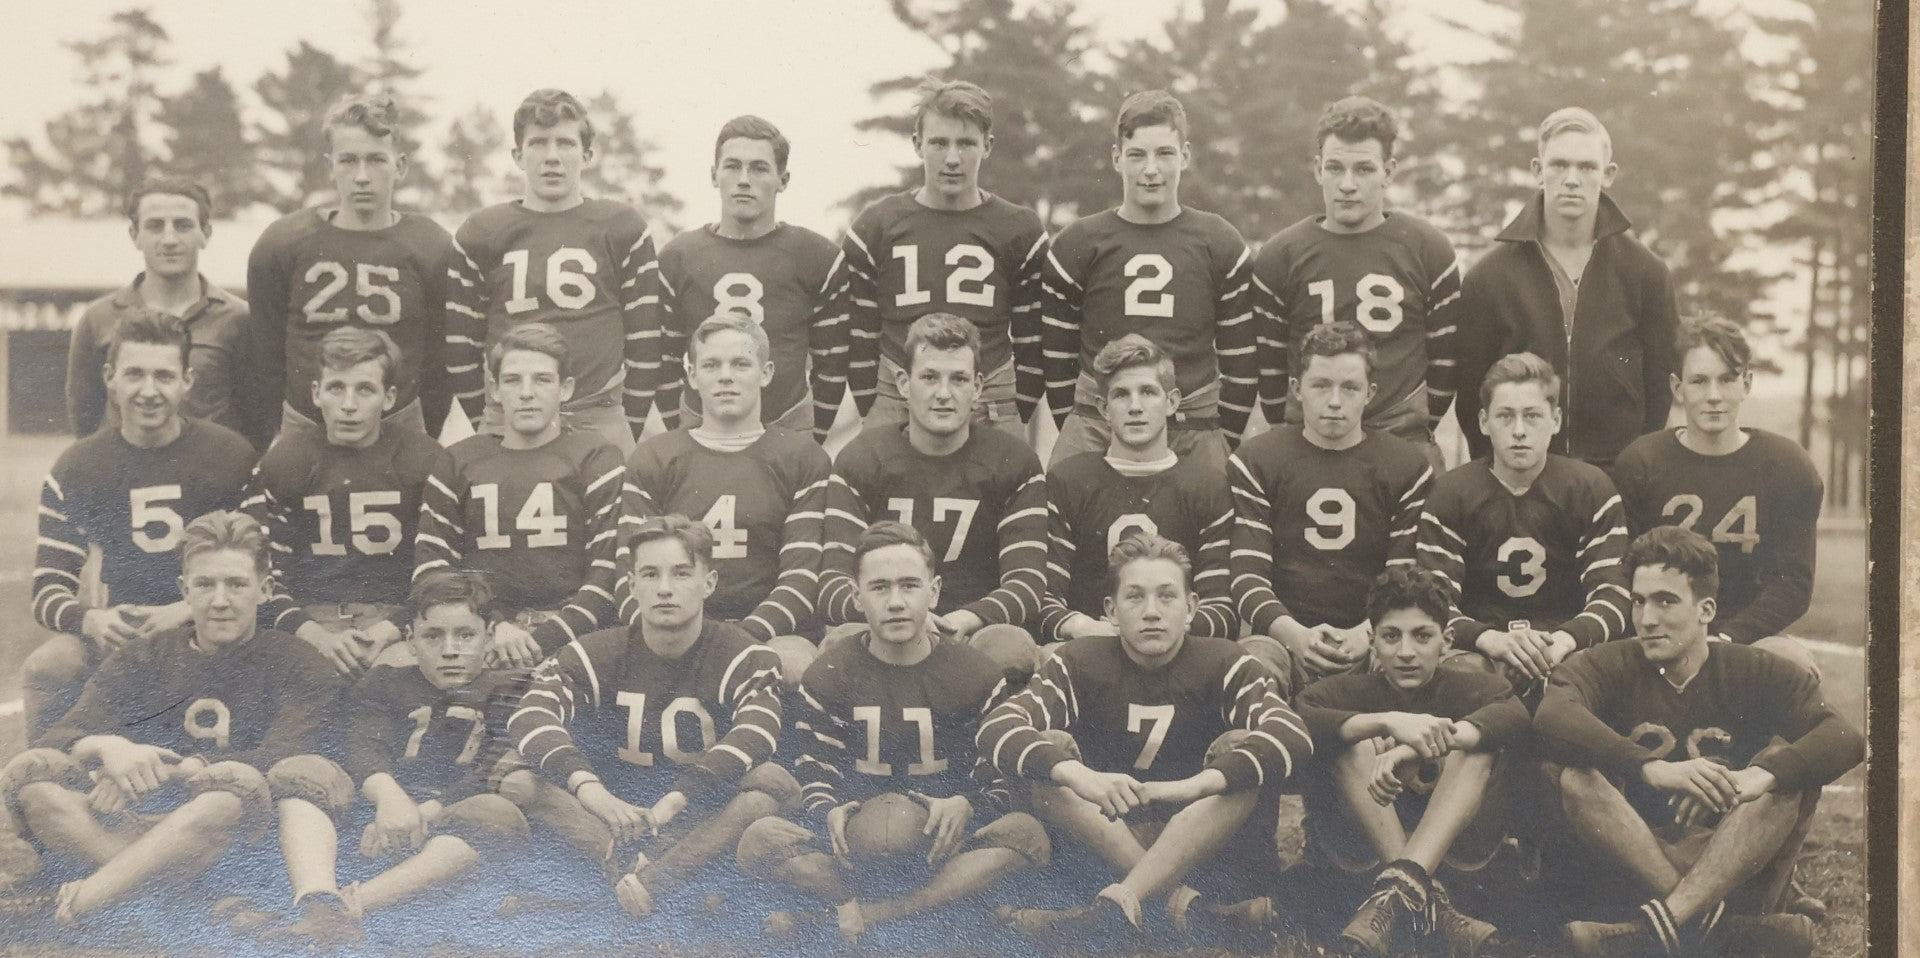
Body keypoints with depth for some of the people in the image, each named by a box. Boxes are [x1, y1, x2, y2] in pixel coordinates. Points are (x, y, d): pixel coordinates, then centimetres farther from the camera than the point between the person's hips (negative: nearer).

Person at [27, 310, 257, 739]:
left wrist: (186, 612, -18)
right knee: (46, 668, -27)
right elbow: (47, 590, 1)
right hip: (118, 634, 3)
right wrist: (90, 620, -22)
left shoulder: (232, 457, -2)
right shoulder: (75, 471, 3)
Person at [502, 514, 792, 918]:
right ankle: (632, 866, -38)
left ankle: (645, 878, -38)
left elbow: (755, 734, -22)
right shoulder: (596, 654, 1)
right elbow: (529, 718, -16)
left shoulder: (743, 657, -3)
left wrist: (672, 803, -36)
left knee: (775, 781, -30)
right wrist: (591, 792, -35)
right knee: (520, 784, -21)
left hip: (702, 825, -1)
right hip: (614, 820, 1)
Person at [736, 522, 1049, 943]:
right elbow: (813, 775, 1)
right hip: (855, 846, 0)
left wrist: (966, 806, -22)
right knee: (759, 839, -28)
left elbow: (1002, 781, 1)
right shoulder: (828, 675, 5)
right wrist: (829, 813, -23)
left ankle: (850, 918, -32)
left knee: (1028, 833, -32)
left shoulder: (978, 675, 3)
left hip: (945, 843, 0)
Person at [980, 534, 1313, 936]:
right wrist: (1079, 776, -39)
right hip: (1101, 840, 1)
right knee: (1051, 748, -21)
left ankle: (1118, 902, -39)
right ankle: (1180, 900, -34)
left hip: (1203, 839, -1)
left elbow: (1292, 735, -24)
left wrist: (1196, 784, -41)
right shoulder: (1081, 662, -3)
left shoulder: (1224, 665, -5)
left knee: (1240, 747, -26)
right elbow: (996, 727, -19)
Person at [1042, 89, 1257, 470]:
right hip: (1095, 431, -1)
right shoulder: (1077, 245, 6)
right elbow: (1057, 356, 9)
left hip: (1194, 433, 1)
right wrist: (1077, 436, 4)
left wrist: (1222, 441, 5)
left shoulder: (1220, 245, 8)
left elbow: (1241, 359, 9)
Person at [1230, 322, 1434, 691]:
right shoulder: (1254, 463, 7)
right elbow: (1247, 575, -2)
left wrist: (1367, 634, -17)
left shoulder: (1409, 469, 9)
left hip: (1372, 643, 1)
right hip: (1285, 636, -1)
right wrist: (1293, 633, -21)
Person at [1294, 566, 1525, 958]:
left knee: (1477, 744, -22)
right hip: (1365, 844, 0)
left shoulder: (1467, 688, -1)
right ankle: (1429, 902, -39)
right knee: (1358, 745, -23)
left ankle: (1398, 887, -44)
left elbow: (1515, 713, -26)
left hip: (1455, 840, 0)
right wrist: (1388, 721, -39)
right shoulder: (1352, 689, -2)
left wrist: (1416, 747, -40)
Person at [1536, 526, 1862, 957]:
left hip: (1735, 870, 1)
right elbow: (1551, 716, -23)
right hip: (1631, 869, 0)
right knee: (1573, 772, -24)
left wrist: (1757, 777, -33)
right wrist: (1653, 768, -36)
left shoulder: (1756, 673, 3)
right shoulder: (1608, 667, 0)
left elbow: (1845, 738, -14)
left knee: (1789, 764, -20)